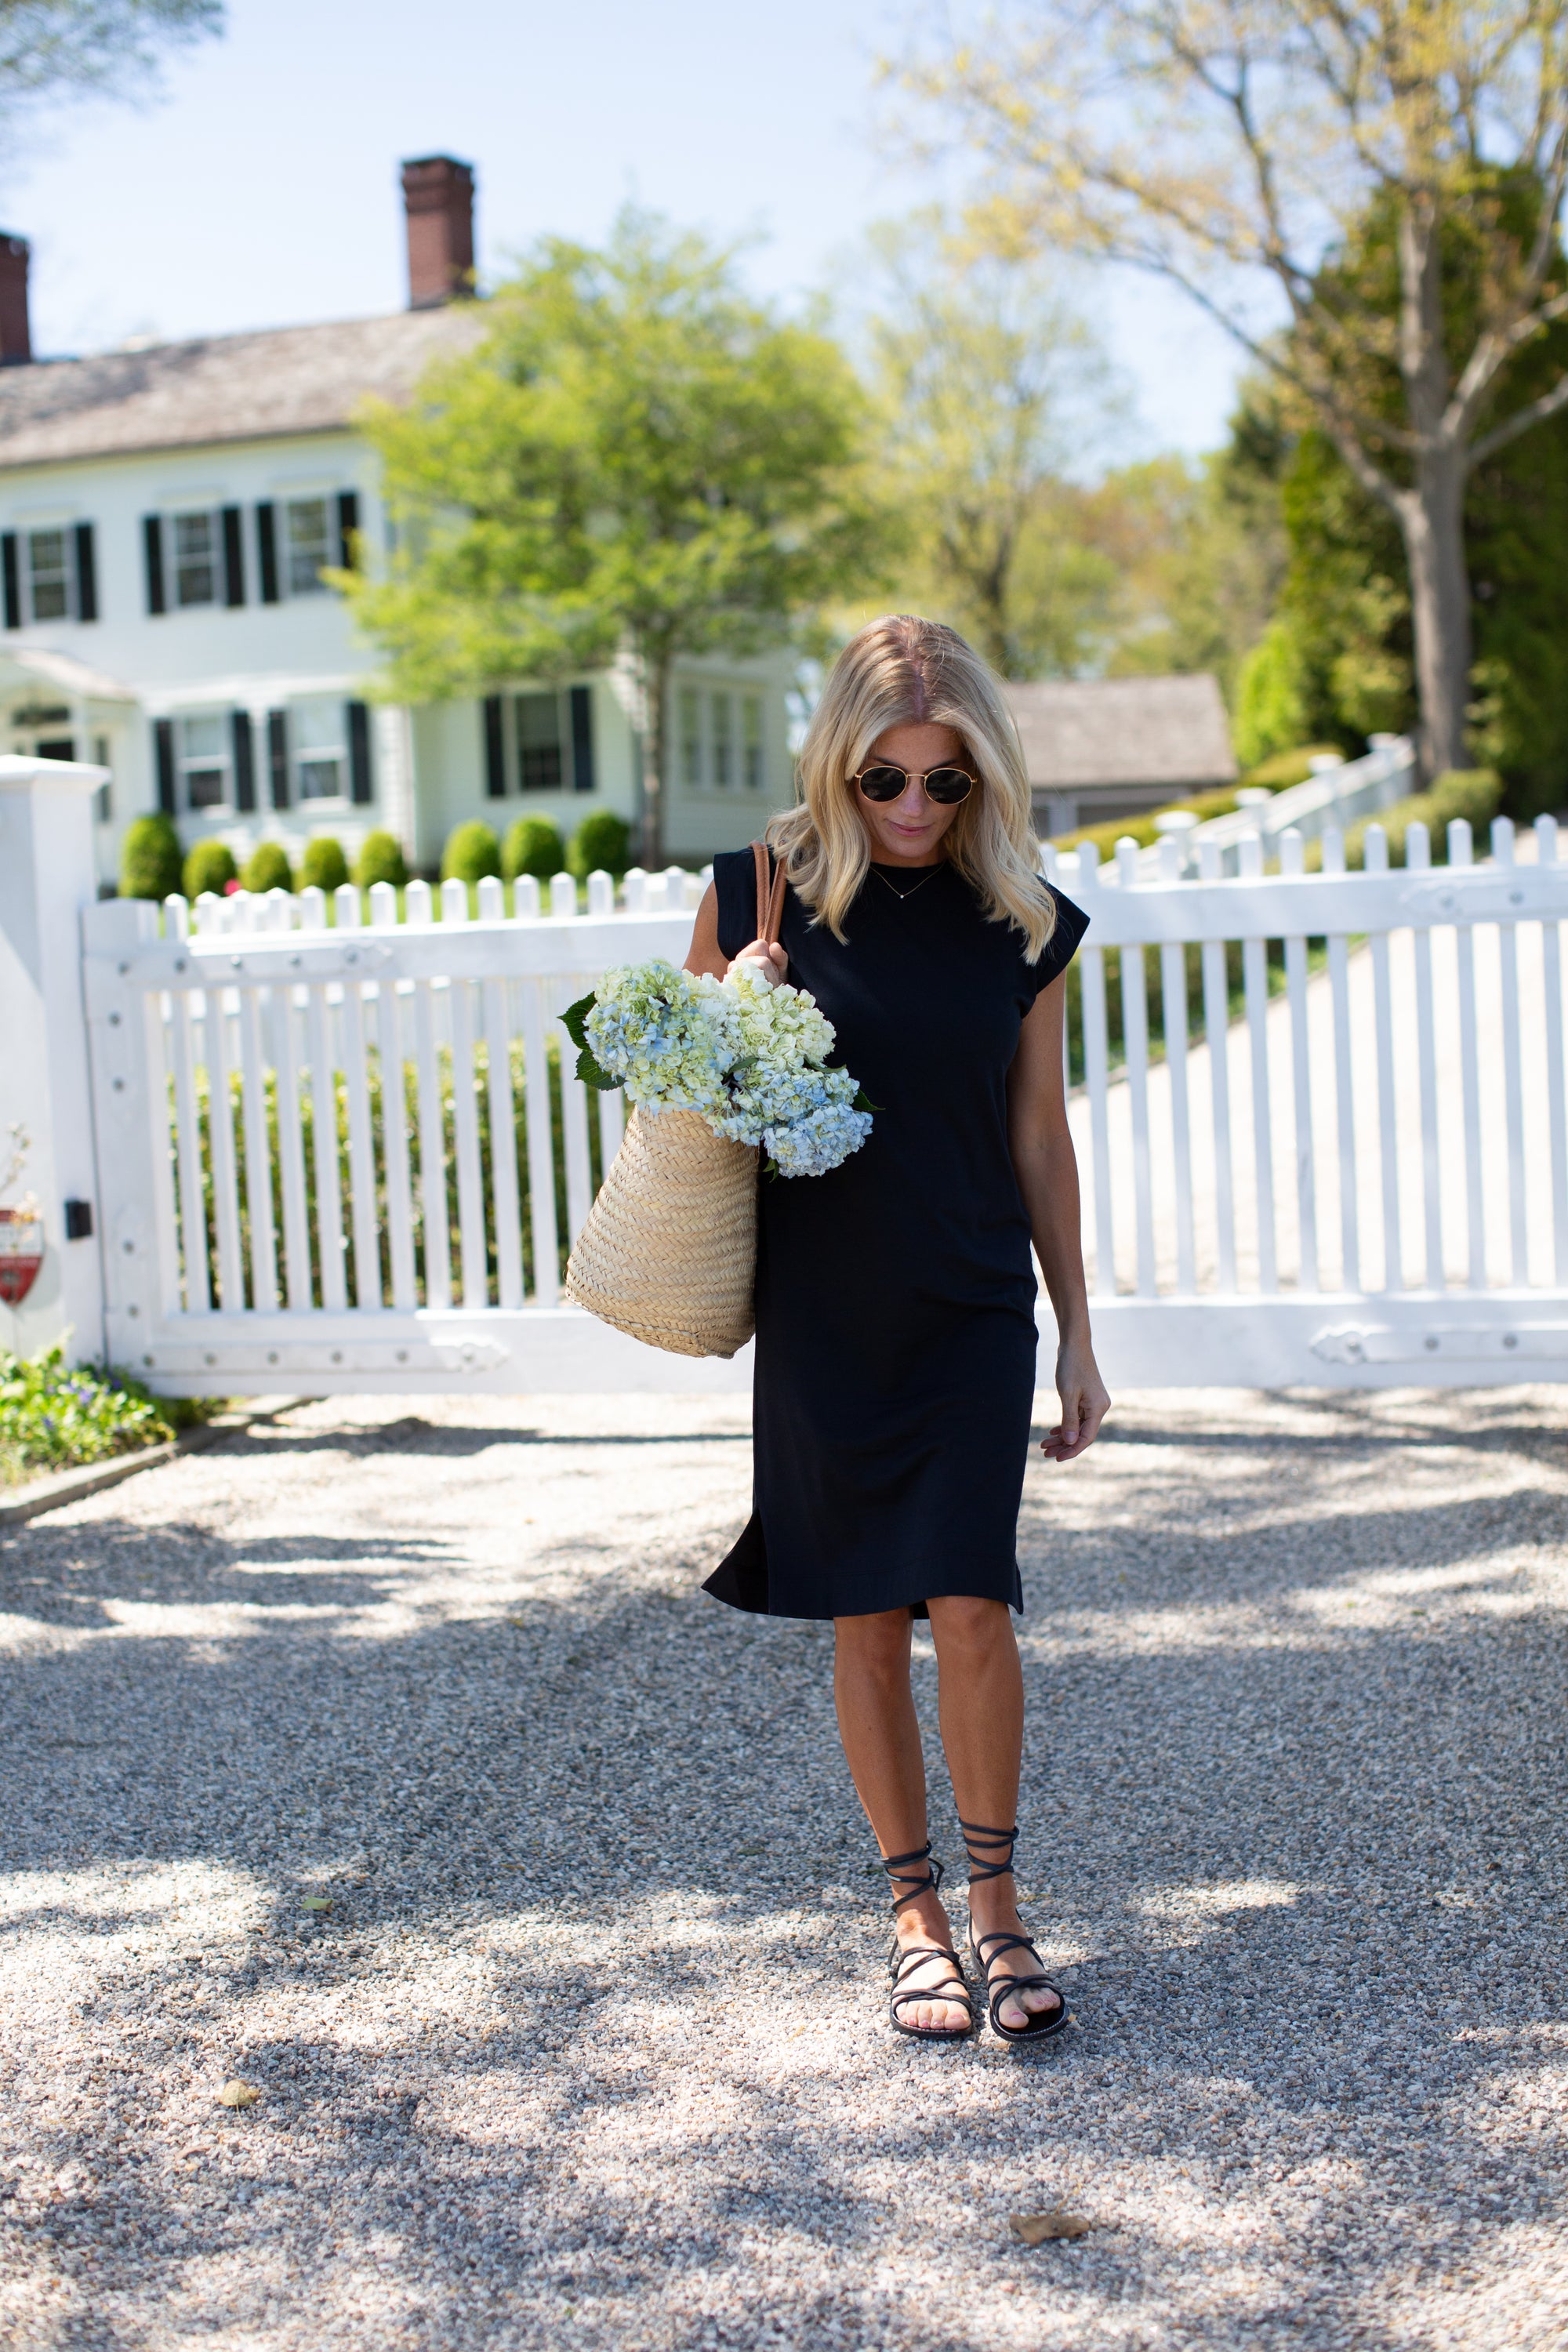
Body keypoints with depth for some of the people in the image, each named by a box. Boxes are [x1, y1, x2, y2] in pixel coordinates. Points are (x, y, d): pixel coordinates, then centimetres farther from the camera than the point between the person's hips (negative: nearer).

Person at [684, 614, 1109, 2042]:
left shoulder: (1024, 921, 0)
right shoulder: (766, 892, -4)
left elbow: (1038, 1133, 7)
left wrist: (1077, 1331, 9)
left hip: (974, 1314, 0)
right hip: (822, 1318, 0)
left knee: (970, 1606, -7)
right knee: (868, 1623, 7)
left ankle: (997, 1903, 13)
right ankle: (918, 1912, 23)